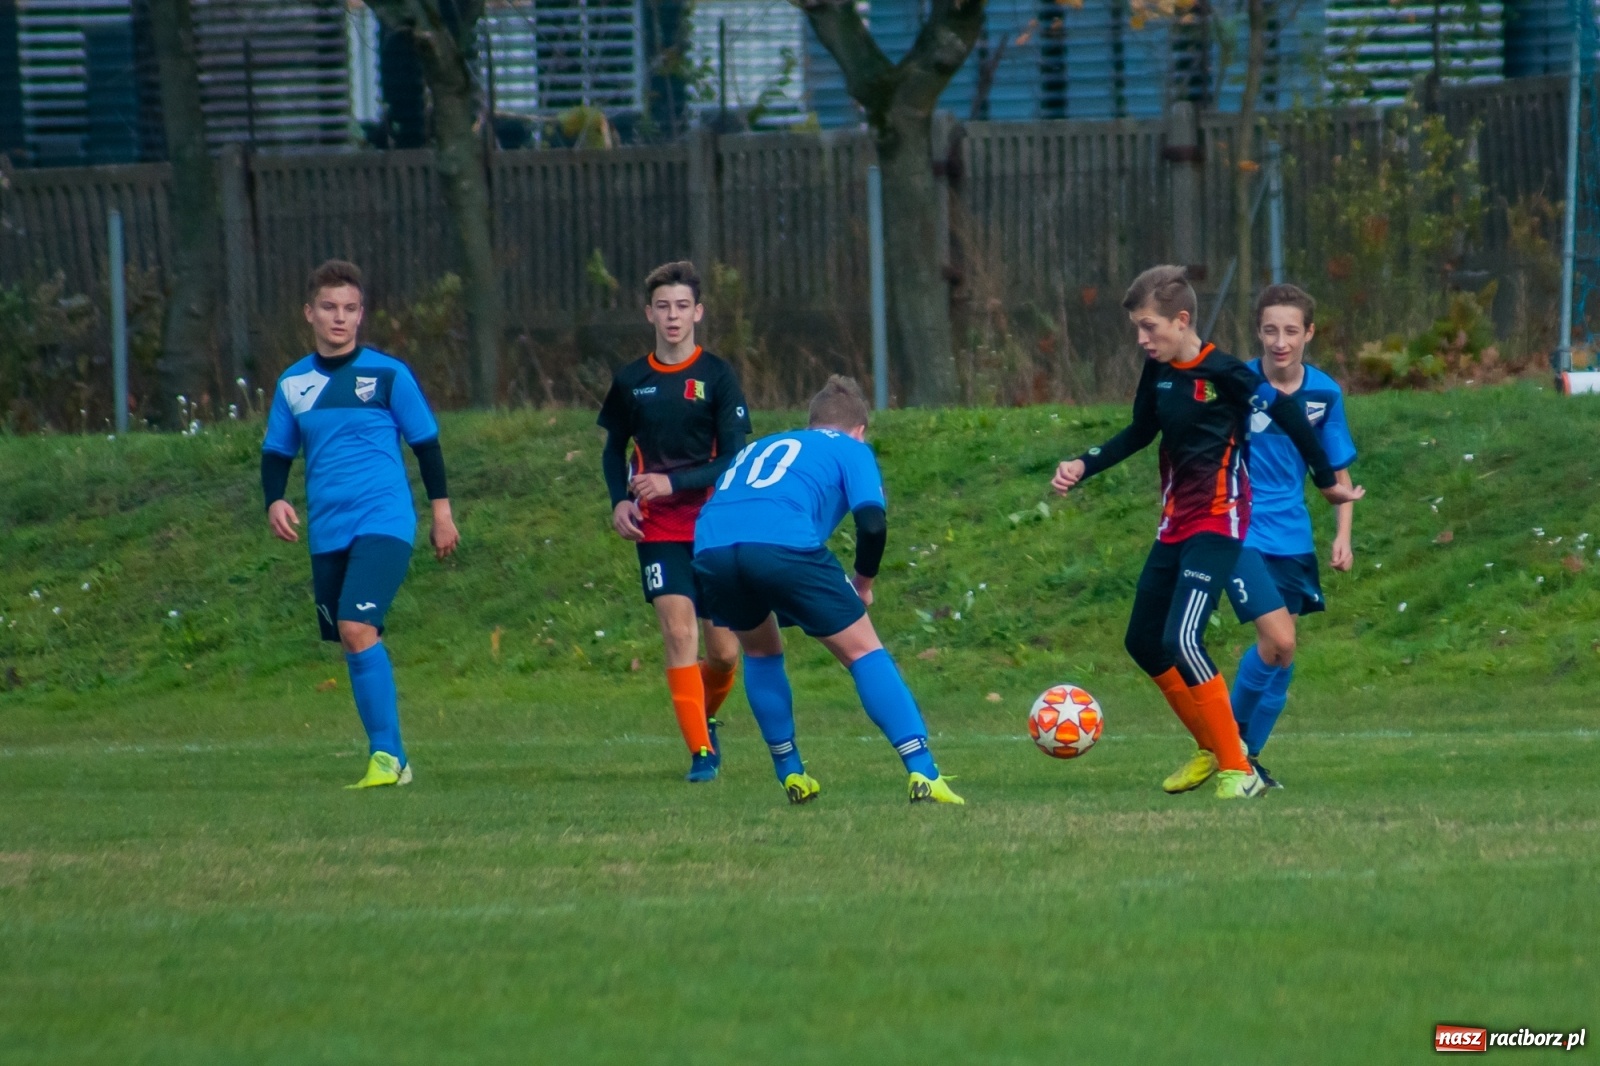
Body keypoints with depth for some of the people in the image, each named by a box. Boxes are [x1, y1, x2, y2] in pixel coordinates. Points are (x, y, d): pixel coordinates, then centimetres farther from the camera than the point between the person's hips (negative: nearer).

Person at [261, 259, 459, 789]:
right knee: (352, 645, 7)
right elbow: (276, 453, 16)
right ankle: (392, 761, 17)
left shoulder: (388, 374, -2)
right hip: (327, 534, 5)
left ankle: (386, 755, -19)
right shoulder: (293, 383, 9)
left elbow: (426, 443, 6)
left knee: (357, 628, -21)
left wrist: (442, 511, 6)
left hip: (383, 521, -5)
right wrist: (274, 501, -2)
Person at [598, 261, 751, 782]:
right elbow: (614, 448, 19)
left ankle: (704, 718, 32)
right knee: (679, 631, -16)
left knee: (724, 650, 1)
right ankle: (701, 751, -12)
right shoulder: (630, 381, 5)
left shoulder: (718, 377, -4)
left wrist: (674, 482, -20)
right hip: (658, 529, 1)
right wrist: (620, 501, 0)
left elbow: (735, 461, -7)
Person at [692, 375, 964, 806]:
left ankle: (791, 776, 30)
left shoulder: (761, 447, 39)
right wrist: (864, 583, 22)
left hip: (710, 548, 4)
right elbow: (872, 523, 6)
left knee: (760, 651, 31)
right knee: (863, 652, 8)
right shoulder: (851, 449, 23)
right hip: (785, 544, -4)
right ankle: (923, 776, -3)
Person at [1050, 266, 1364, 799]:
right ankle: (1211, 748, 30)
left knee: (1181, 640, -21)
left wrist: (1327, 481, -4)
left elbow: (1287, 415, -12)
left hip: (1217, 521, -9)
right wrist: (1084, 466, 10)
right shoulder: (1159, 370, 3)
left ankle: (1238, 769, -13)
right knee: (1143, 641, 13)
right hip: (1174, 523, 9)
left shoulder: (1223, 373, -19)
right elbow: (1141, 431, 20)